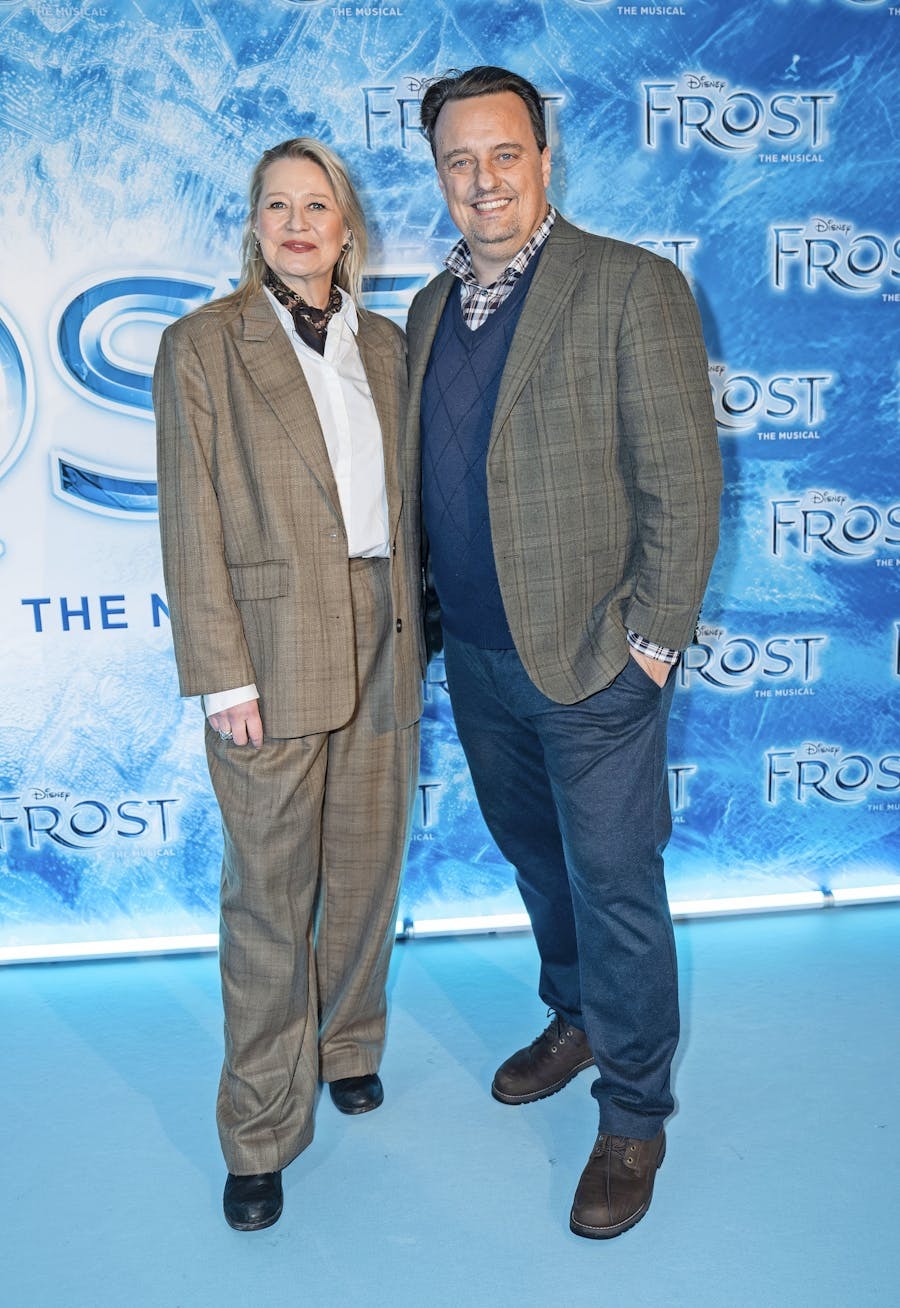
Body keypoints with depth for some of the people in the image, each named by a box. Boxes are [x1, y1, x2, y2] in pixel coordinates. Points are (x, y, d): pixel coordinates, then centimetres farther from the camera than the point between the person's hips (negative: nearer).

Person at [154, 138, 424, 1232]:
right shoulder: (203, 344, -2)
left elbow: (406, 495, 13)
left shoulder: (386, 344, 12)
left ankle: (347, 1043, 40)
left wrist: (414, 624, 7)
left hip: (383, 639, 5)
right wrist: (222, 675, -12)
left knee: (367, 867, 15)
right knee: (270, 895, 4)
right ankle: (261, 1132, 20)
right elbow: (193, 526, -7)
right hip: (275, 648, -4)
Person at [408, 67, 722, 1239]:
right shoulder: (428, 309, 10)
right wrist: (438, 612, 10)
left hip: (593, 661, -6)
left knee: (615, 888, 5)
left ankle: (634, 1117, 26)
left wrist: (652, 638, -14)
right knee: (538, 862, 22)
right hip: (477, 659, 6)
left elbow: (684, 481, -12)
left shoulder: (634, 287, -10)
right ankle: (575, 1020, 46)